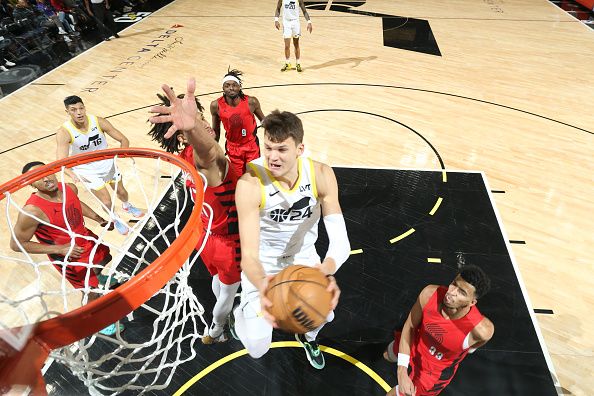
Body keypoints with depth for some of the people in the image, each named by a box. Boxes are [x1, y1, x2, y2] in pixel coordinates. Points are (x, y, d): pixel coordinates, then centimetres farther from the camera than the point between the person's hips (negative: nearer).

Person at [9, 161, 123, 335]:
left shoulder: (70, 188, -16)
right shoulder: (32, 211, -34)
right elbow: (16, 244, -23)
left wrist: (99, 219, 5)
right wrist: (59, 249, -27)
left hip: (87, 239, 7)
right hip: (68, 257, -6)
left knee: (105, 258, 34)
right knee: (93, 293, 7)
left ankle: (98, 277, 70)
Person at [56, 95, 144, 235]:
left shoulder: (98, 121, -20)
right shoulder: (64, 133, -26)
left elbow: (123, 140, -13)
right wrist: (73, 175, -49)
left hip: (108, 164, 3)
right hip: (88, 171, -2)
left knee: (122, 192, 18)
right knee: (106, 202, -3)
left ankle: (126, 206, 55)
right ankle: (115, 219, 31)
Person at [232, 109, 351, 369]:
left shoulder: (321, 175, -23)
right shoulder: (250, 183, -31)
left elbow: (341, 241, -27)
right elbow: (249, 253, -33)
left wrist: (327, 270, -50)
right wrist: (262, 285, -56)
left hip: (304, 255, 3)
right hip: (265, 263, -3)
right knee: (256, 348, -6)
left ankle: (307, 337, 51)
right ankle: (241, 313, 32)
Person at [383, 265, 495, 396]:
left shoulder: (482, 329, -42)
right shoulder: (430, 293, -35)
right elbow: (410, 326, -19)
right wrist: (402, 372, -25)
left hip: (435, 371, -3)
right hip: (415, 345, 4)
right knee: (388, 356, 33)